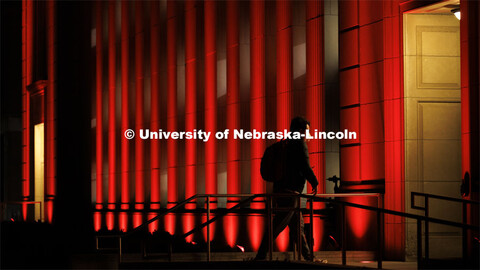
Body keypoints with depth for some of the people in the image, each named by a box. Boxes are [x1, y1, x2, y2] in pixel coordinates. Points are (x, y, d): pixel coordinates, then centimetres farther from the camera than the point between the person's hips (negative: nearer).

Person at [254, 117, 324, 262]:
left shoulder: (285, 144, 18)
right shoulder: (300, 144, -8)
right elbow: (305, 167, -14)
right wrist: (314, 183, -1)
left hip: (280, 190, 10)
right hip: (290, 192, -10)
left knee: (298, 226, 13)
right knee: (276, 227, -10)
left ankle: (308, 257, 18)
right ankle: (260, 256, -12)